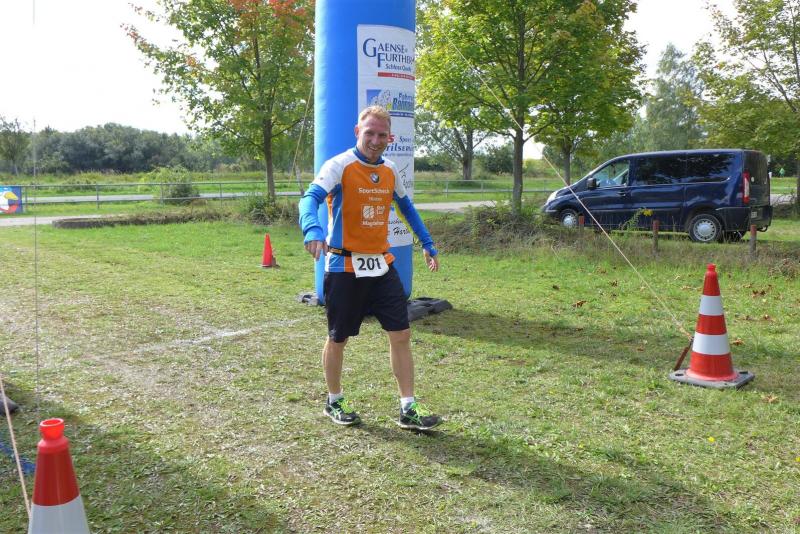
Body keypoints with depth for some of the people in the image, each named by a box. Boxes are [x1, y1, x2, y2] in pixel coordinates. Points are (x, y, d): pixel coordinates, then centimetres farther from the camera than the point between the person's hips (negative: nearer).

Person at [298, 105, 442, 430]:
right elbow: (311, 197, -27)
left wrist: (427, 244, 21)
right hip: (345, 269, -5)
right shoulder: (339, 166, -11)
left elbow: (407, 208, 24)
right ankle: (334, 403, 30)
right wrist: (313, 230, -48)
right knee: (338, 339, 8)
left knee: (401, 334, 2)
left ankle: (408, 410, 11)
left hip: (382, 266, 6)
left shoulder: (390, 172, 8)